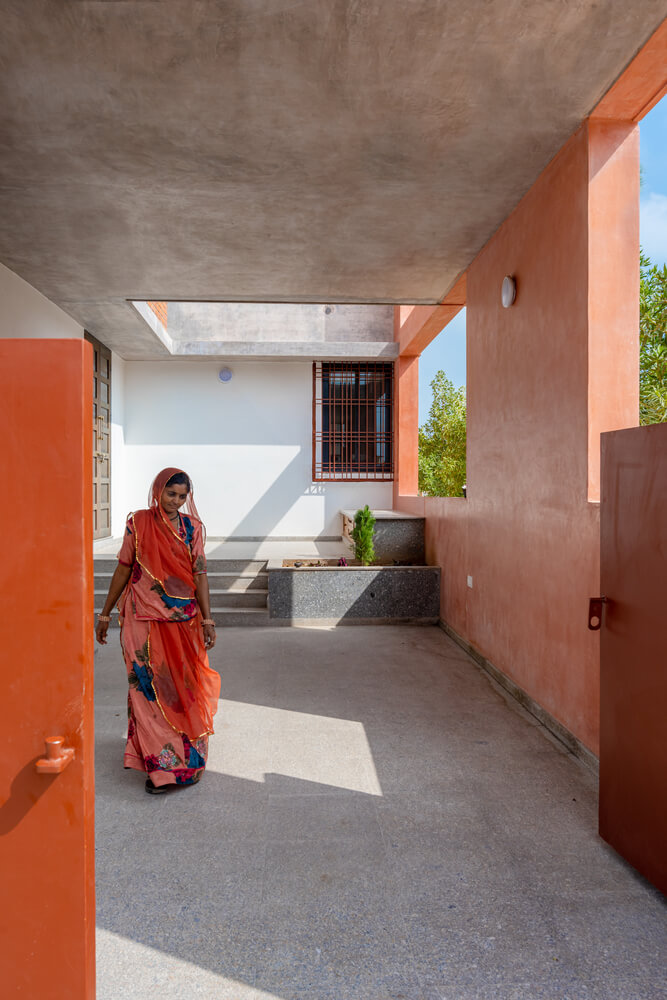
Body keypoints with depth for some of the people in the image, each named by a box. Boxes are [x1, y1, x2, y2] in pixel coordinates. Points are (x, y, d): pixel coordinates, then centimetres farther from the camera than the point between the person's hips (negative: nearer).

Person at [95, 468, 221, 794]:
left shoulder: (192, 526, 2)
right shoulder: (138, 523, -2)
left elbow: (199, 574, -1)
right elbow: (123, 570, 4)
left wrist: (207, 620, -6)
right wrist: (105, 613, 7)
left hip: (184, 620, 2)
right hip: (144, 619, -1)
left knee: (184, 687, 8)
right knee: (149, 687, 1)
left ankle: (187, 759, 27)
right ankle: (161, 766, 12)